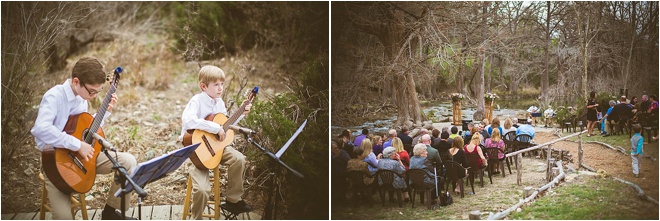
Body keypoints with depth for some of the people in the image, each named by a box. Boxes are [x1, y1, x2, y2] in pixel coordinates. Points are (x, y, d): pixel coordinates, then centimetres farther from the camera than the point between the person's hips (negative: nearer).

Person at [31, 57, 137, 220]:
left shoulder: (82, 98, 6)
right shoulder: (54, 97, -19)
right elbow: (40, 129, -37)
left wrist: (106, 111, 8)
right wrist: (78, 145, -33)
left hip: (82, 156, 7)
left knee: (128, 161, -8)